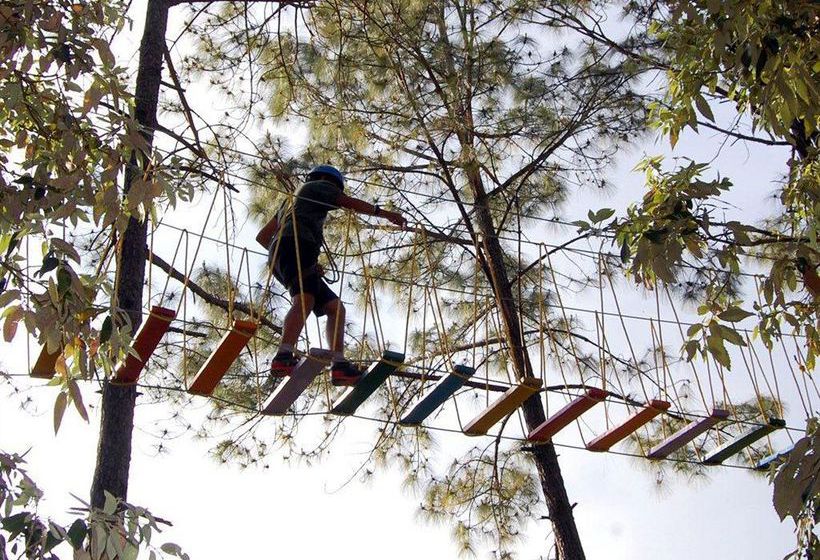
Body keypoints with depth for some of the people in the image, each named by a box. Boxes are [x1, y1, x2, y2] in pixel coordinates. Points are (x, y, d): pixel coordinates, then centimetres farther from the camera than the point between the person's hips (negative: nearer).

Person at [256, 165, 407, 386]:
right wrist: (385, 213, 17)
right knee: (304, 301, -31)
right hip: (295, 245, -9)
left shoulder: (291, 202, 42)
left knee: (335, 307, 2)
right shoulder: (319, 186, 22)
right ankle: (283, 358, -52)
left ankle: (339, 366, -15)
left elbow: (262, 237, 38)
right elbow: (351, 203, 14)